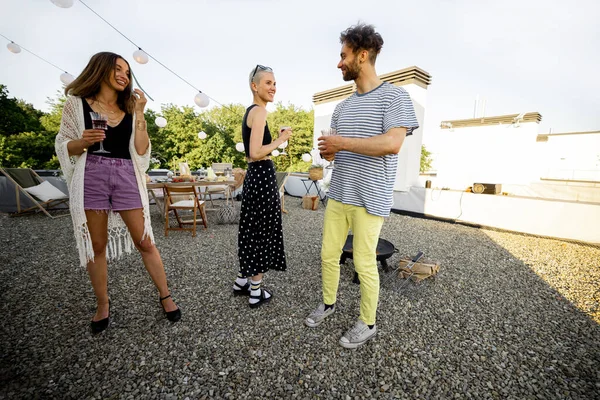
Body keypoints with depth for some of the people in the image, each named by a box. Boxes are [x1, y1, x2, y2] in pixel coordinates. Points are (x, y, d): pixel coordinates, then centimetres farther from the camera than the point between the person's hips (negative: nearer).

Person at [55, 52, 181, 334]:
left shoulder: (129, 109, 12)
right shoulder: (77, 102, 7)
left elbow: (141, 151, 1)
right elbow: (64, 147, 7)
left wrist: (139, 113, -2)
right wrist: (83, 141, -14)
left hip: (127, 177, 1)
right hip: (91, 178, 0)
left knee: (144, 242, 1)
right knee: (97, 245, 7)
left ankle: (165, 296, 14)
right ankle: (103, 305, 25)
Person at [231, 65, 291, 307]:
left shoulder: (249, 111, 18)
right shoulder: (259, 111, -12)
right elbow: (255, 153, -21)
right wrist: (281, 139, -11)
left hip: (254, 175, 10)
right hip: (263, 176, -10)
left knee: (252, 230, 17)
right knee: (262, 231, 1)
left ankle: (242, 282, 32)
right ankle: (256, 293, 17)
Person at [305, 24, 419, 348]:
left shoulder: (394, 96, -4)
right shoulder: (343, 107, 16)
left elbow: (392, 143, -19)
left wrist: (341, 142, -15)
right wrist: (327, 152, -5)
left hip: (370, 198, -6)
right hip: (338, 194, 7)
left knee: (364, 263, 3)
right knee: (328, 255, 13)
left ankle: (367, 324, 27)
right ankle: (328, 303, 37)